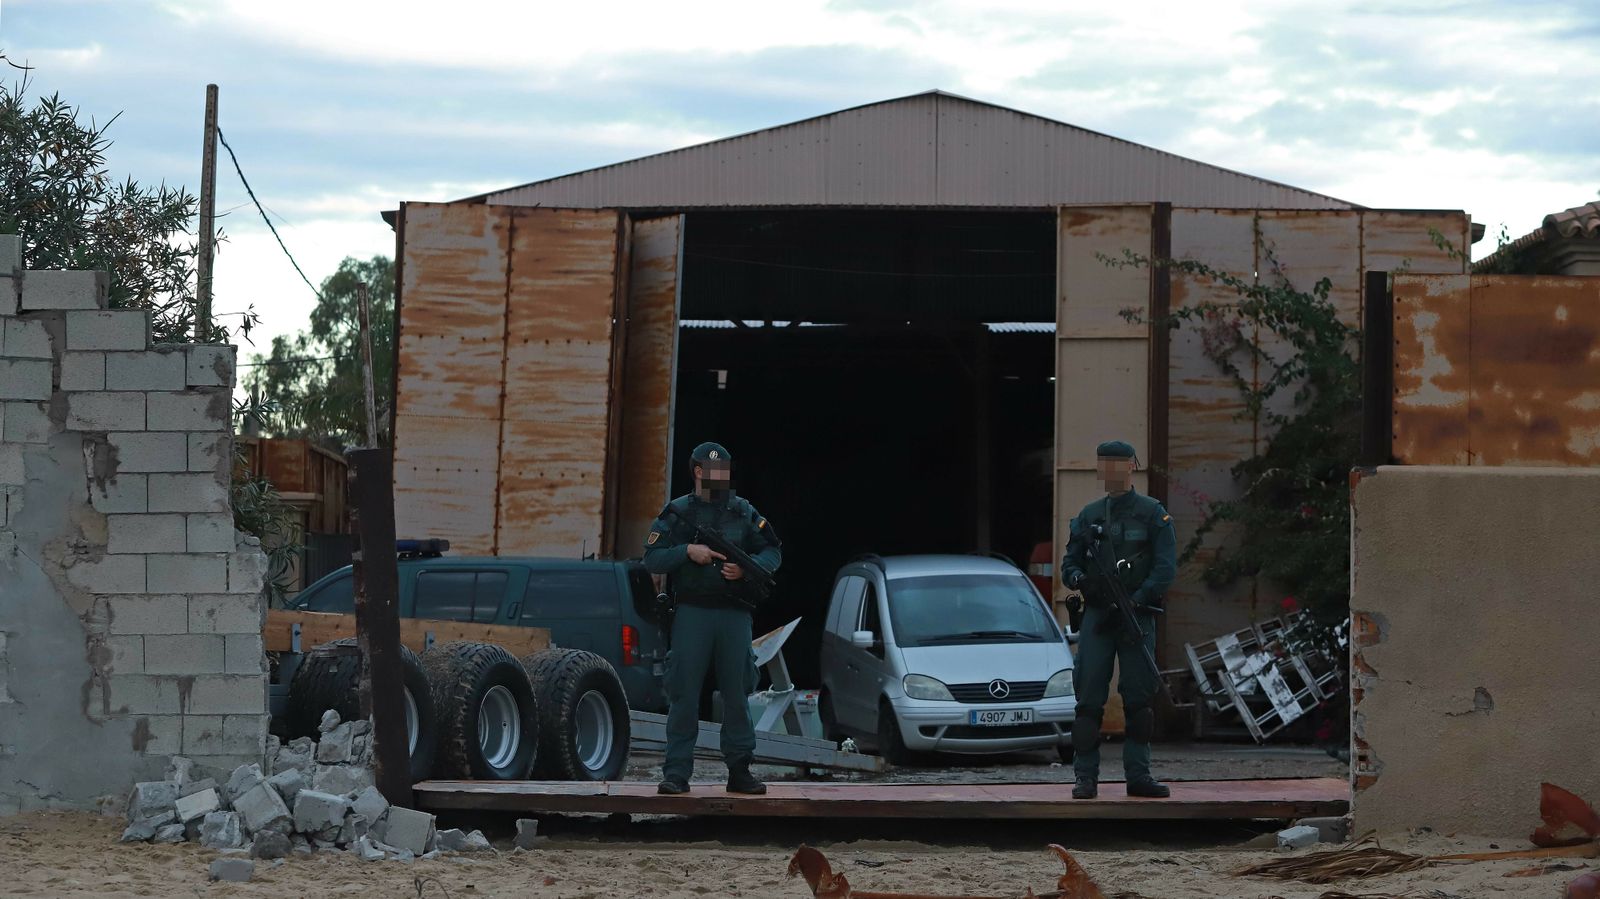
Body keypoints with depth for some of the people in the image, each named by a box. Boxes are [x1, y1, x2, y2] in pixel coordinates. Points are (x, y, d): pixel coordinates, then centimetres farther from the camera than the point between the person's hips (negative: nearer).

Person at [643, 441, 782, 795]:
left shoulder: (744, 512, 12)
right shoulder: (677, 513, 5)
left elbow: (773, 552, 11)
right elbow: (652, 559, 1)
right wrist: (688, 551, -13)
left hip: (734, 614, 2)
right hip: (692, 611, -2)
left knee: (737, 693, 4)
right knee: (684, 693, -5)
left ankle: (740, 771, 10)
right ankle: (677, 772, -2)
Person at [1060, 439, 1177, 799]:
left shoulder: (1153, 514, 3)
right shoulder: (1088, 515, 13)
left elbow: (1165, 569, -5)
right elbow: (1069, 562, 14)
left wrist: (1135, 601, -17)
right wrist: (1078, 578, -10)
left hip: (1137, 617, -2)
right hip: (1097, 614, 2)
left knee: (1140, 698, 1)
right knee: (1089, 699, -4)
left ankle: (1138, 774, 7)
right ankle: (1085, 777, -3)